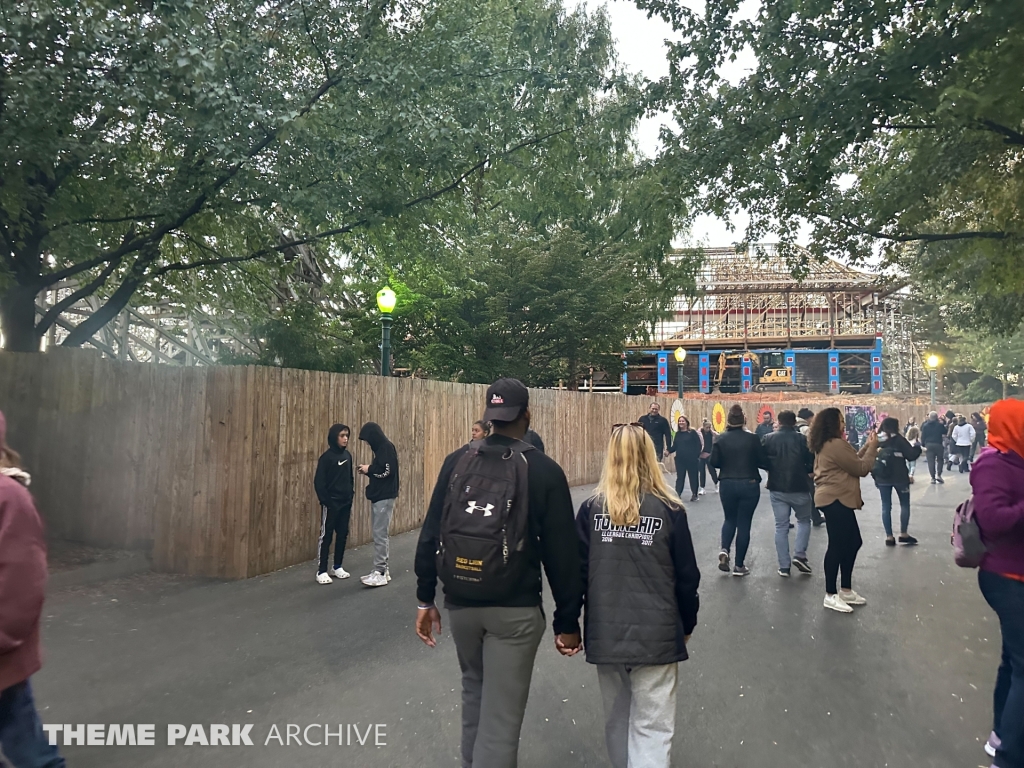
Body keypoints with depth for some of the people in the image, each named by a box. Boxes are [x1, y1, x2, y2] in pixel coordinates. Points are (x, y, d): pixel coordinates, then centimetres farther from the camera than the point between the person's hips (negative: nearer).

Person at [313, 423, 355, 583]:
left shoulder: (347, 455, 7)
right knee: (326, 536, 0)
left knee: (342, 535, 10)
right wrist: (325, 501, -14)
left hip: (345, 504, 6)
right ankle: (322, 571, 6)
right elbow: (318, 482, -12)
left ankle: (337, 567, 22)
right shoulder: (326, 457, -11)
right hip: (331, 504, -6)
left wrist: (351, 497, 8)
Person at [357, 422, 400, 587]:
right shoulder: (380, 448, 15)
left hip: (384, 497, -10)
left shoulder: (387, 447, -13)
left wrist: (369, 469, -10)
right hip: (378, 496, 10)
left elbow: (387, 471, -23)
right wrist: (369, 470, 2)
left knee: (380, 534, -8)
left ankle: (380, 573, -5)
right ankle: (382, 570, 16)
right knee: (380, 533, 11)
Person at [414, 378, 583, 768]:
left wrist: (425, 597, 10)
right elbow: (562, 554, -9)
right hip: (516, 608, -4)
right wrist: (567, 621, -1)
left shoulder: (456, 461, -2)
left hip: (460, 601, 4)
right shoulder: (545, 470, -10)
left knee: (474, 691, 27)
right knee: (501, 715, 5)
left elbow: (430, 535, 0)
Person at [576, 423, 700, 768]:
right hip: (656, 635, -2)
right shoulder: (669, 510, -6)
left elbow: (577, 574, -1)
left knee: (616, 721, 20)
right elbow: (687, 577, 0)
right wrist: (687, 624, 15)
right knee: (653, 727, 4)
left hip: (605, 633, 2)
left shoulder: (591, 509, -4)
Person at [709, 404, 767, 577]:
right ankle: (739, 565, 10)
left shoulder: (721, 439, -4)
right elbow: (763, 462, -5)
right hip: (749, 485, -1)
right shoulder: (753, 438, -7)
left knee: (730, 519, 20)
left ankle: (724, 550, -4)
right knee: (744, 523, 6)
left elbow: (714, 462, -4)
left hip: (727, 484, 1)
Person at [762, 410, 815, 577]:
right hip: (799, 488, -2)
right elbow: (812, 465, -8)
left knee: (781, 526, 8)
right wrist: (804, 472, 13)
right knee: (804, 520, 20)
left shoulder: (768, 439, -3)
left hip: (777, 488, 2)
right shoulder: (803, 439, -9)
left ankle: (784, 566, 8)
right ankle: (800, 555, 6)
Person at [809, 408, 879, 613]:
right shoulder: (836, 445, -18)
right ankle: (831, 595, 2)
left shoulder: (826, 444, 16)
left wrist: (867, 445, 12)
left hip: (835, 499, 11)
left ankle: (846, 590, 22)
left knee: (852, 542, 15)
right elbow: (861, 468, -12)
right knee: (838, 545, -5)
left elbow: (852, 461, 16)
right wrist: (873, 446, -1)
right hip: (836, 500, -11)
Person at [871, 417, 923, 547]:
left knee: (886, 506, 7)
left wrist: (875, 475, 12)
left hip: (882, 478, 3)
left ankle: (889, 537, 7)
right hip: (899, 477, -3)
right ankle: (903, 534, 15)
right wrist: (917, 447, 13)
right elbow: (911, 456, -7)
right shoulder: (898, 439, -9)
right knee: (905, 504, 14)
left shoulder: (876, 440, 2)